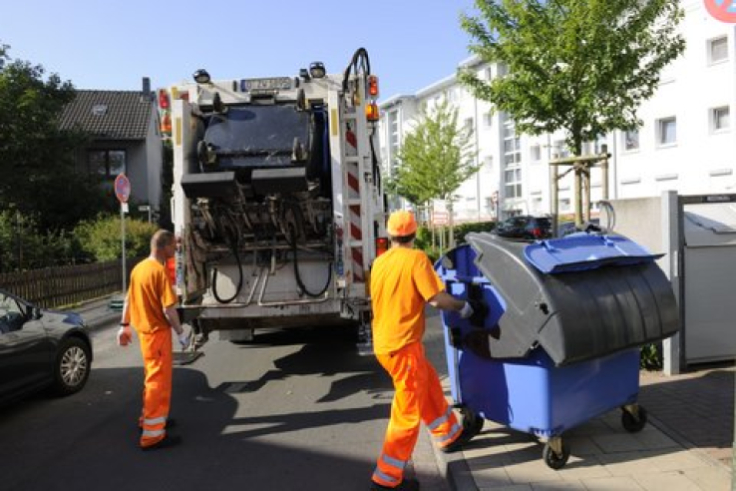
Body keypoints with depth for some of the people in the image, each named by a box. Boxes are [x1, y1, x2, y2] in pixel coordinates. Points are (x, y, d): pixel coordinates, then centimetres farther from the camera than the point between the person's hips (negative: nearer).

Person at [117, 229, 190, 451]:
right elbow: (168, 309, -22)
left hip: (144, 330, 9)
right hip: (157, 332, -9)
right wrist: (181, 332, -12)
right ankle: (152, 434, 1)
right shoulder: (160, 271, -21)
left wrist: (125, 326, 21)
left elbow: (129, 299, 13)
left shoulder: (139, 268, 6)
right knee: (159, 380, -3)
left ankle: (150, 417, 36)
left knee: (153, 376, 22)